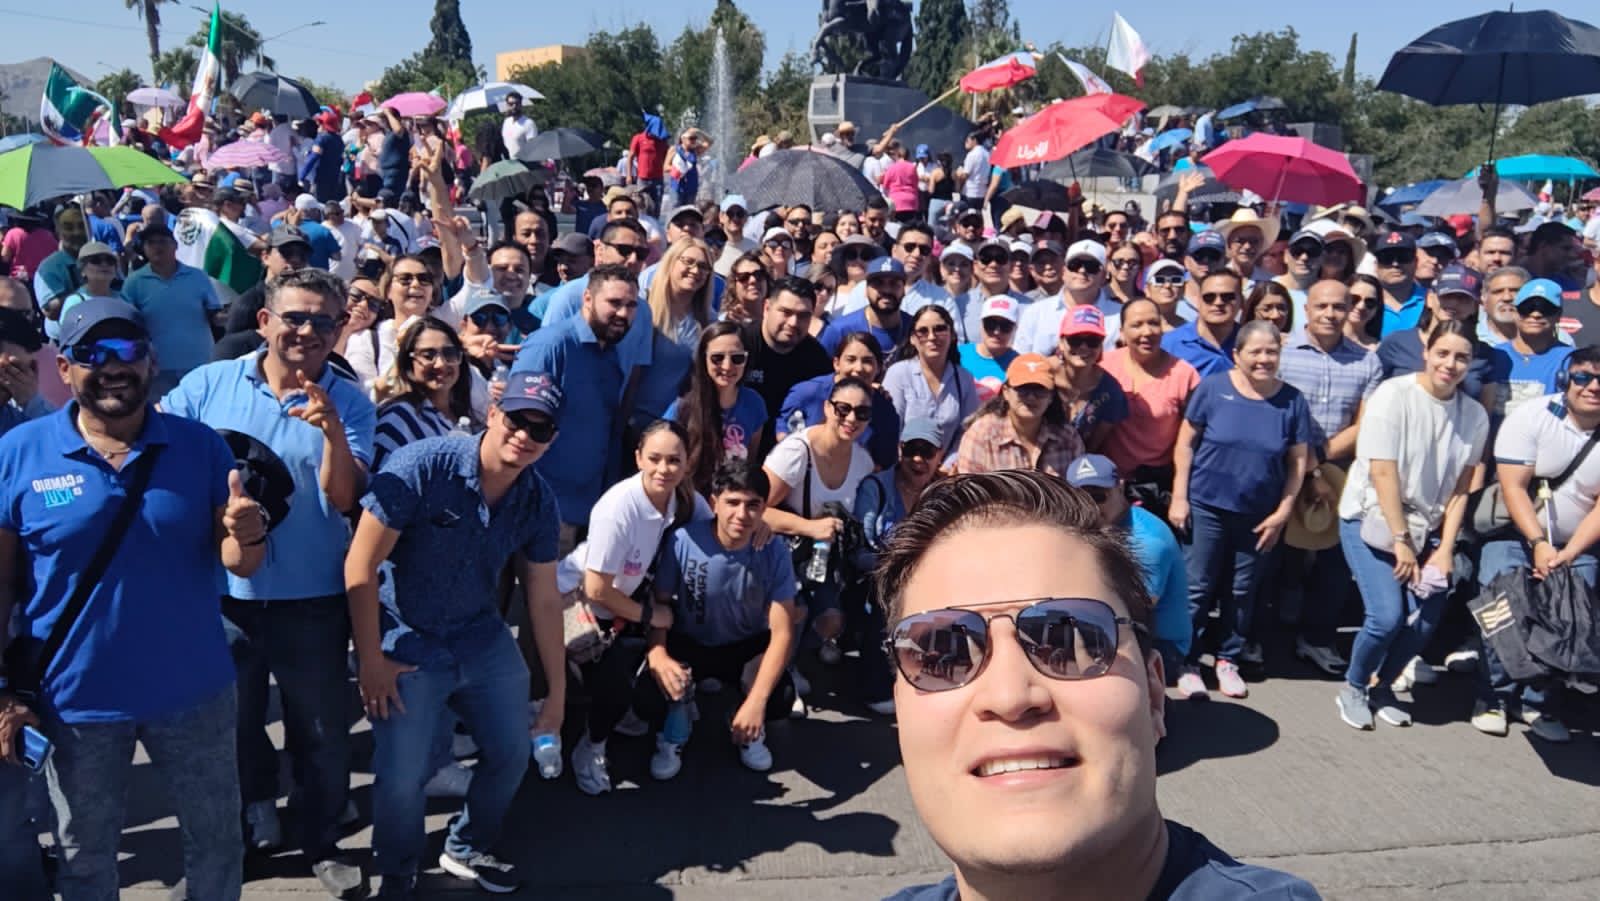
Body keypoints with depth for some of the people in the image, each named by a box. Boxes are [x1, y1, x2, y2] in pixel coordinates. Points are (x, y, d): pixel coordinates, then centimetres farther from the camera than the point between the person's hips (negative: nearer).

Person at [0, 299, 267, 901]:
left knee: (218, 840, 17)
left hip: (192, 691, 1)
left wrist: (248, 534, -28)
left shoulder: (199, 445, -5)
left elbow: (238, 563, -5)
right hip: (75, 697, -1)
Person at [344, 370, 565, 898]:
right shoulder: (420, 467, -23)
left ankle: (469, 851, 43)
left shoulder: (538, 501, -8)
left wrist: (558, 690, 6)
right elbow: (360, 566, -19)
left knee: (511, 754, 13)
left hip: (485, 641, 5)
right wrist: (371, 662, -16)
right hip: (409, 644, -5)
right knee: (401, 778, -8)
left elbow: (544, 599, 1)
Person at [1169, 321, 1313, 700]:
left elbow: (1297, 462, 3)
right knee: (1197, 587, 2)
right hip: (1206, 506, -2)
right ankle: (1187, 663, 14)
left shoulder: (1293, 401, -1)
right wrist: (1179, 497, -7)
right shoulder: (1213, 388, -6)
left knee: (1242, 592, 13)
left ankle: (1229, 660, 28)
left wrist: (1282, 513, -1)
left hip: (1259, 514, 2)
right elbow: (1185, 444, -3)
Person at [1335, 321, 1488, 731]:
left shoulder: (1475, 415, -1)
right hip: (1372, 519, -4)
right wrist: (1400, 542, -16)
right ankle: (1353, 688, 10)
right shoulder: (1393, 395, -14)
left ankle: (1383, 687, 22)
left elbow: (1460, 488, 2)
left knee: (1423, 622, -5)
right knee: (1387, 616, -16)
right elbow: (1383, 474, -16)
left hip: (1426, 527, 4)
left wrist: (1445, 548, -6)